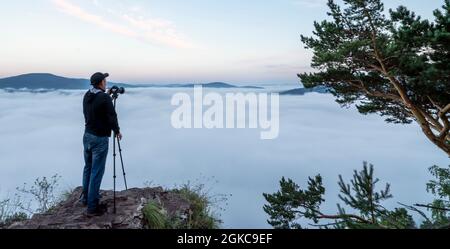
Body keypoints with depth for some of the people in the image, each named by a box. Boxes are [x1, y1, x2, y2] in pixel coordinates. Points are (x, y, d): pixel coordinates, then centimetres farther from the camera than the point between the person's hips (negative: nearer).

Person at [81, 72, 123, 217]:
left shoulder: (87, 96, 5)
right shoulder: (104, 98, -18)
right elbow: (112, 116, -14)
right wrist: (117, 131, 2)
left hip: (87, 135, 8)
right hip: (100, 138, -8)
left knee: (88, 167, 21)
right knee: (97, 172, -2)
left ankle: (85, 198, 36)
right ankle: (92, 207, 4)